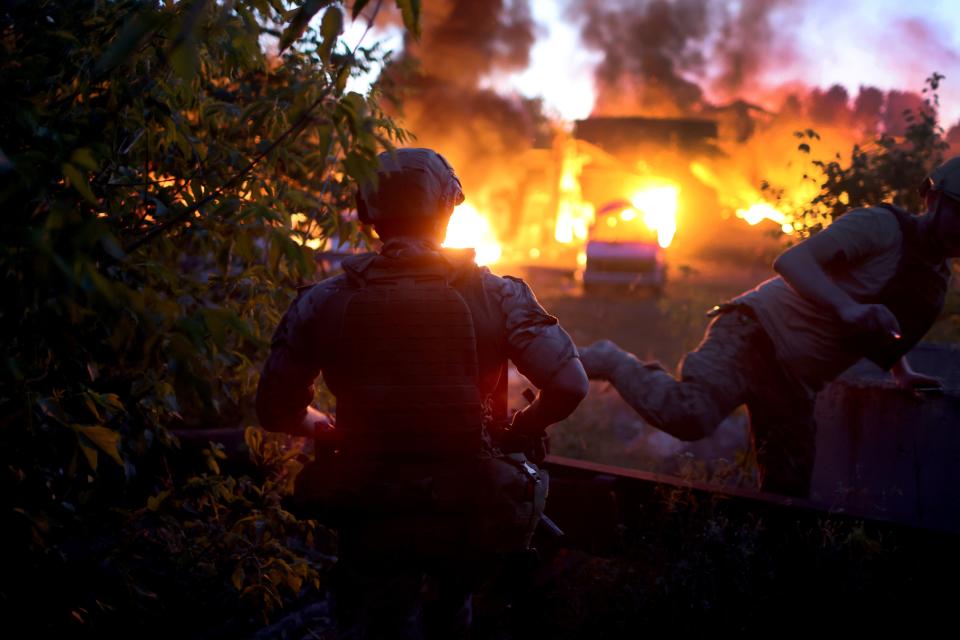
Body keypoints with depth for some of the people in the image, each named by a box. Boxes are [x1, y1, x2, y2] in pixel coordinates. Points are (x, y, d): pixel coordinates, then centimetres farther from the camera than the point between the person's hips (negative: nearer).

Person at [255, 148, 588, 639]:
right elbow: (569, 386, -11)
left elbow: (276, 412, 0)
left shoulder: (323, 303, -6)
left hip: (371, 516, 0)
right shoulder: (496, 295, -7)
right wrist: (515, 431, 7)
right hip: (469, 512, 1)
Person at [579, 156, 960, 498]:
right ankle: (612, 361, -5)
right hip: (759, 331, -9)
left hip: (795, 383, 9)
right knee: (688, 414, -31)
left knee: (787, 495, 6)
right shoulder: (881, 226, -8)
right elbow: (790, 261, -22)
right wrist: (847, 308, -35)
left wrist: (901, 372, 23)